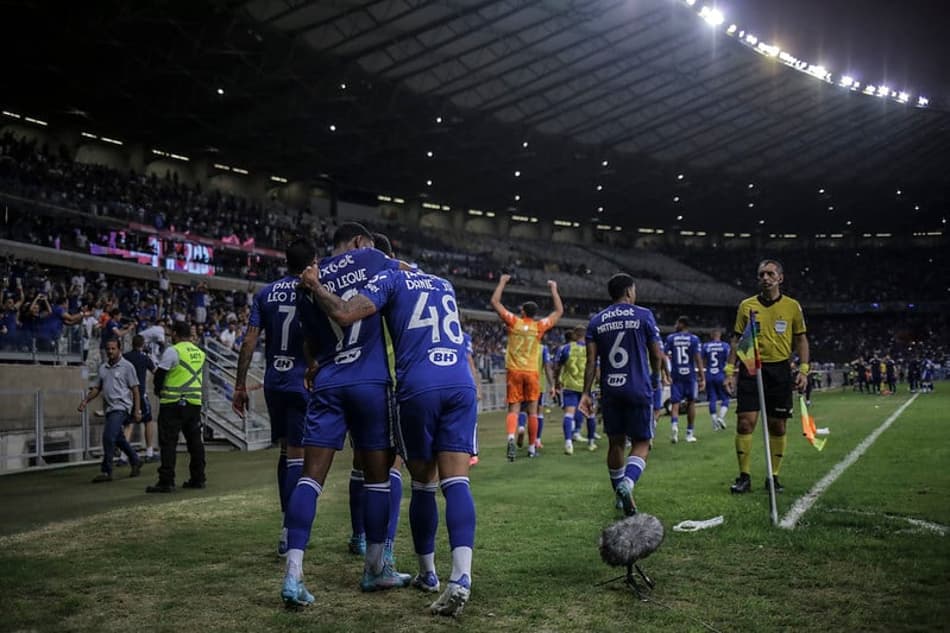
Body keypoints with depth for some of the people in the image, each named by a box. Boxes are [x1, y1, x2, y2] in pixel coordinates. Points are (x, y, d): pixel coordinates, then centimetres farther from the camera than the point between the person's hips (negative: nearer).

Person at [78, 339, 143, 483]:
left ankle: (106, 471, -11)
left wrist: (137, 410, -9)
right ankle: (135, 462, 33)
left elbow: (135, 389, -4)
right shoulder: (103, 368, 13)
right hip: (109, 408, 7)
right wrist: (85, 401, 5)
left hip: (121, 407, -7)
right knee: (118, 439, 14)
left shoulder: (127, 366, -4)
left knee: (108, 437, -17)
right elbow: (97, 388, 19)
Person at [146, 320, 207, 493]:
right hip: (195, 402, 6)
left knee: (168, 442, -3)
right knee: (195, 441, 12)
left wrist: (158, 391, 12)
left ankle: (166, 482, -6)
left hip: (174, 403, -6)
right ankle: (198, 479, 16)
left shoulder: (173, 351, -9)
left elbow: (159, 375, -8)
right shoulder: (199, 353, 11)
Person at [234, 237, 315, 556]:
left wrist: (240, 385, 5)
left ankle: (287, 521, 22)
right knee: (297, 454, -2)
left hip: (273, 383, 4)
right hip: (302, 382, -4)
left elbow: (249, 341, 1)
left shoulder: (265, 293, 5)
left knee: (285, 451, 17)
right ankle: (287, 532, -5)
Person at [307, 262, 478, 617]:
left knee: (423, 484, 11)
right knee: (456, 481, -5)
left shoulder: (389, 279, 8)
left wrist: (314, 285, 10)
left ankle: (427, 573, 25)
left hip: (419, 387, -3)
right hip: (461, 385, 4)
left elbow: (344, 315, -7)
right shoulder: (444, 285, 26)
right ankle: (461, 576, -21)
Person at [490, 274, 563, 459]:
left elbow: (495, 301, 5)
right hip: (532, 372, 1)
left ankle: (511, 437, -26)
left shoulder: (514, 322, -2)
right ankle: (532, 447, 14)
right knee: (532, 411, 8)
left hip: (514, 371, 0)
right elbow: (559, 311, 14)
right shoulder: (540, 326, 1)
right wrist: (554, 289, 22)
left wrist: (502, 282, 15)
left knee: (513, 409, -1)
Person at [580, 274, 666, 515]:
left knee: (615, 442, 15)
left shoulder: (596, 321, 7)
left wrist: (586, 393, 2)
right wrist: (655, 378, 20)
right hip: (638, 389, -3)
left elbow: (591, 360, 1)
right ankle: (627, 482, -22)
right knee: (641, 443, 3)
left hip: (610, 390, 4)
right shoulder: (643, 316, -1)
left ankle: (621, 495, 24)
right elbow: (657, 355, 2)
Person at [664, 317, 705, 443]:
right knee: (691, 402, 13)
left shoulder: (670, 338, 1)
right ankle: (690, 433, 18)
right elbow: (698, 359, -6)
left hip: (676, 375, 0)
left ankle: (674, 424, -28)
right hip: (690, 374, 0)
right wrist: (703, 378, -5)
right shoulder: (694, 339, -2)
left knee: (675, 403, 2)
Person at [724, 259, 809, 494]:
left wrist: (803, 370, 0)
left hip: (780, 371, 0)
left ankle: (774, 476, 16)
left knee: (777, 426, 3)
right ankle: (744, 476, 2)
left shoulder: (792, 306, 5)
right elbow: (736, 339, 9)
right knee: (745, 422, -8)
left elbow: (801, 339, 10)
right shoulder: (746, 305, 6)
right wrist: (730, 371, 2)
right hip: (751, 369, 0)